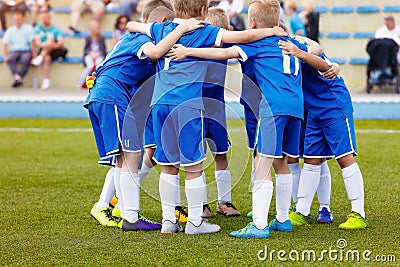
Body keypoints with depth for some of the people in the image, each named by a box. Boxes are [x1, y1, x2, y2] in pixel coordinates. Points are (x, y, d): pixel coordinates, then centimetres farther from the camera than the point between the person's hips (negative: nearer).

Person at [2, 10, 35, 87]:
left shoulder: (28, 28, -1)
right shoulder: (10, 30, 8)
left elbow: (32, 42, -7)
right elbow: (5, 44, 5)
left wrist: (34, 55, -13)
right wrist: (6, 55, -8)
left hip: (26, 50, -2)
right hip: (14, 51, 2)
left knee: (25, 60, -37)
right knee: (10, 59, -32)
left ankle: (18, 78, -40)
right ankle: (17, 77, -46)